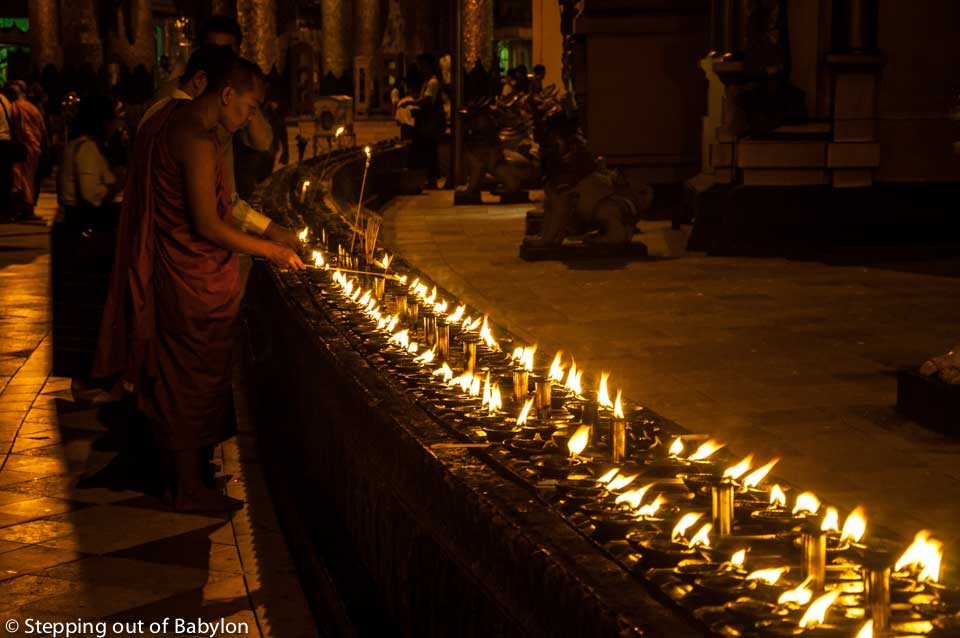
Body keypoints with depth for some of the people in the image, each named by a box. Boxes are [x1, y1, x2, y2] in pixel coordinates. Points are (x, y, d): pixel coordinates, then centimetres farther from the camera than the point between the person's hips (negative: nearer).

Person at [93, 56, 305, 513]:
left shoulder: (175, 118, 10)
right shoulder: (197, 140, -22)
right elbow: (207, 226, -23)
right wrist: (269, 251, -13)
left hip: (173, 270, 10)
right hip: (195, 282, -10)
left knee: (181, 380, 17)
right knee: (193, 383, 1)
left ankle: (185, 476, 29)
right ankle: (188, 489, 11)